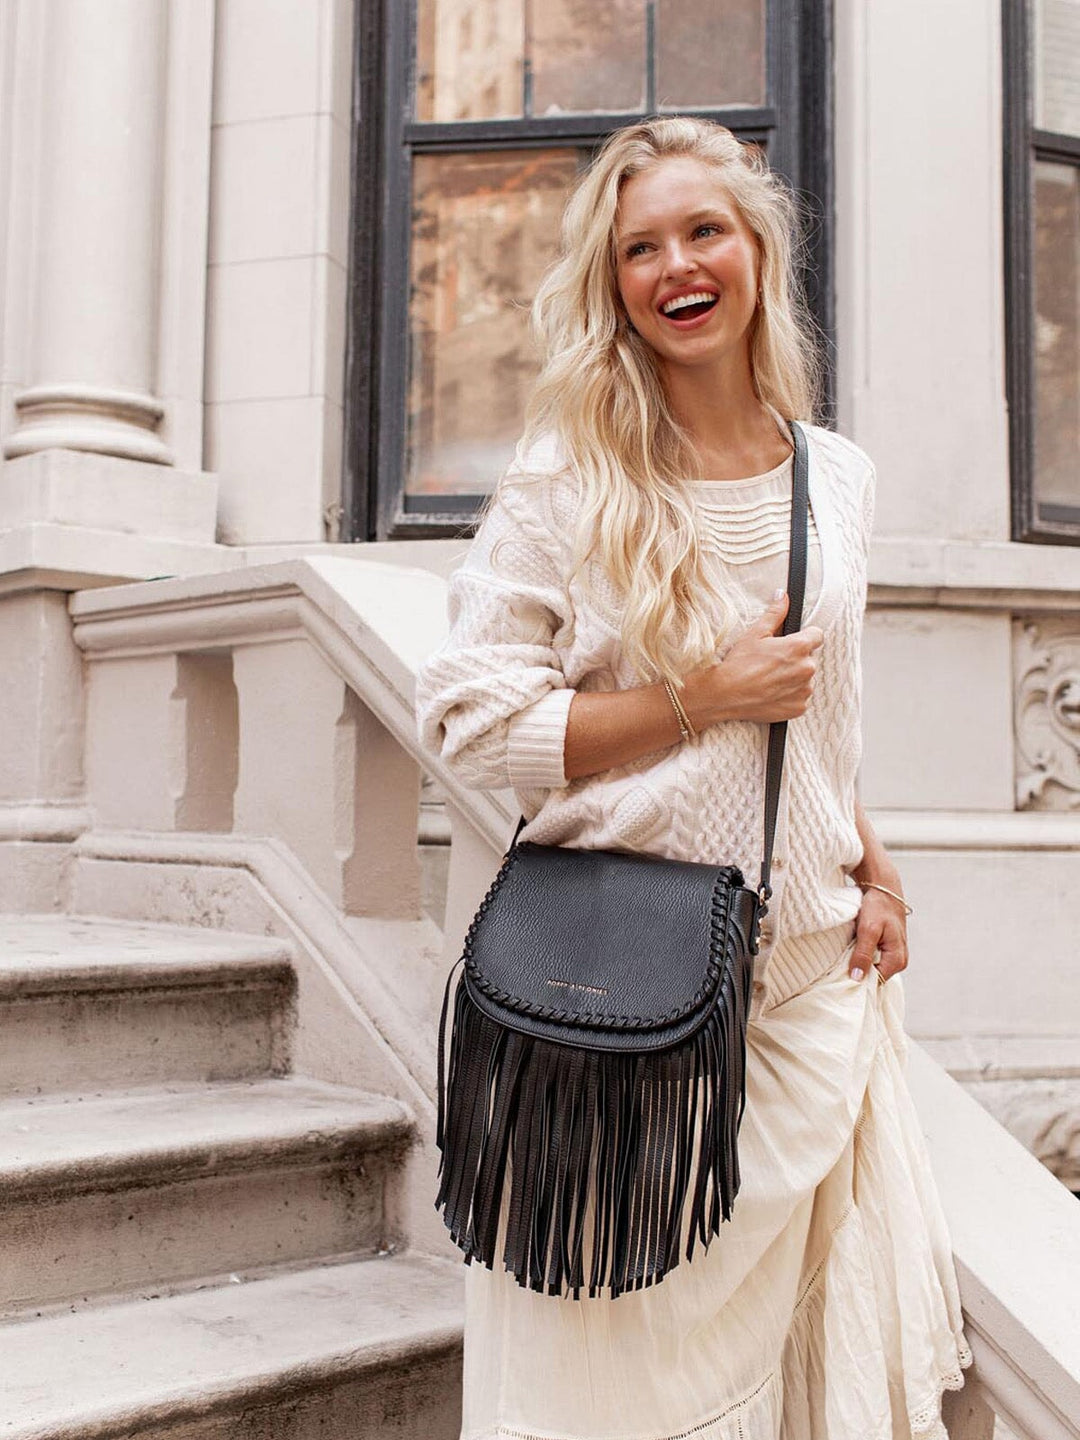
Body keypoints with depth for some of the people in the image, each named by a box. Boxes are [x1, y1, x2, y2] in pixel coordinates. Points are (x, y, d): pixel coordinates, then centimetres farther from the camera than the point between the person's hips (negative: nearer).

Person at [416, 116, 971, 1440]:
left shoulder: (838, 477, 9)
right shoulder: (564, 477, -6)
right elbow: (464, 714, -12)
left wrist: (874, 869, 6)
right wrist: (704, 699, -14)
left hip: (816, 969, 5)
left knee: (815, 1312, 14)